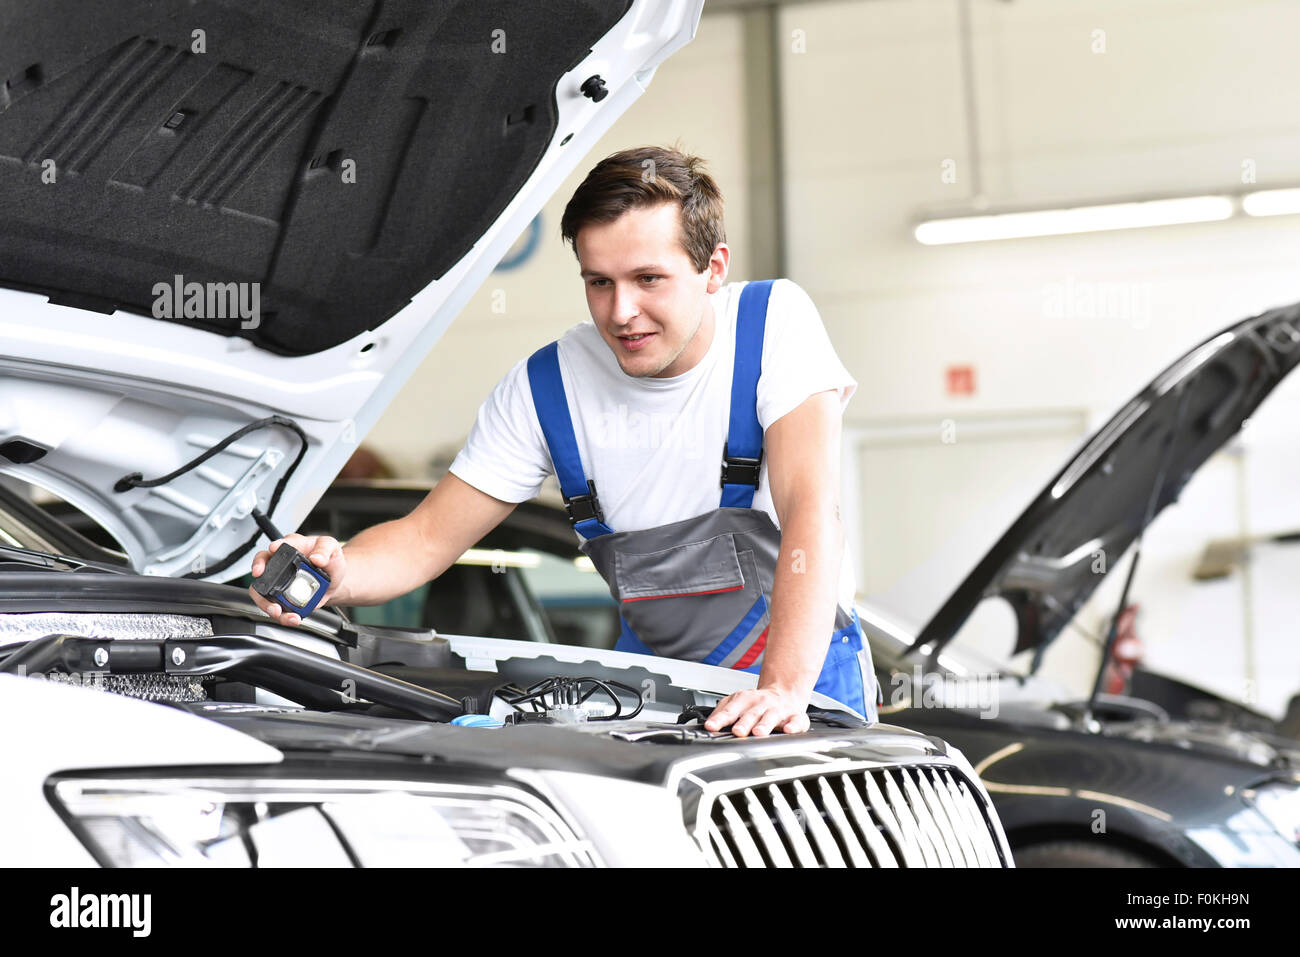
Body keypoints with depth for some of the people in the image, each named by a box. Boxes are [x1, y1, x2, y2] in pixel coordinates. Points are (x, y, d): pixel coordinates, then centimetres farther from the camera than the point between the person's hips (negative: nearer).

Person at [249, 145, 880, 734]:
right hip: (656, 672, 3)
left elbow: (811, 512, -25)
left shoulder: (775, 323, -15)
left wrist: (784, 689, -39)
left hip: (808, 665, -3)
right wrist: (341, 573, -31)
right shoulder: (543, 389, -8)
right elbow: (428, 538, -6)